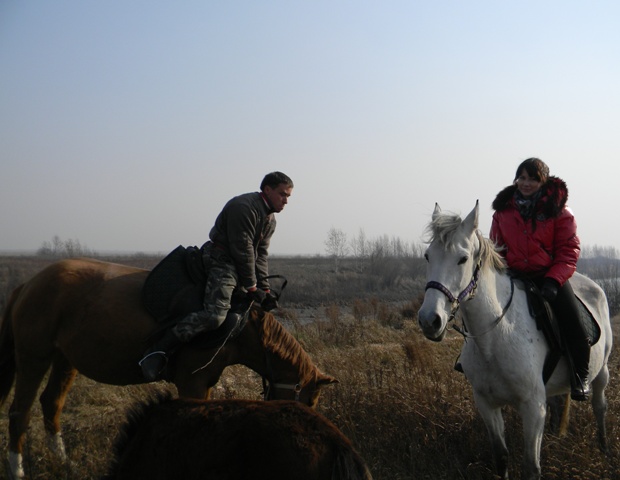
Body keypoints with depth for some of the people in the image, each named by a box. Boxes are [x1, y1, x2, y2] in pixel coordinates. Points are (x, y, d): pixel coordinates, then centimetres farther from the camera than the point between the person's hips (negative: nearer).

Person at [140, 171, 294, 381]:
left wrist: (264, 287, 0)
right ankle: (156, 352, -32)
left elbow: (261, 254, 12)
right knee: (215, 314, -30)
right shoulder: (243, 207, -16)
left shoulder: (270, 219, 15)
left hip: (238, 265, 11)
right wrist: (251, 287, -14)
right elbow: (243, 251, -18)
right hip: (221, 261, -11)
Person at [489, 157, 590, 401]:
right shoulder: (503, 210, 7)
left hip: (549, 274, -3)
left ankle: (580, 376, 0)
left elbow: (568, 252, -6)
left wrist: (553, 280, -19)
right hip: (512, 276, 3)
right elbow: (496, 249, 14)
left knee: (570, 318, -21)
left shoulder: (558, 211, -2)